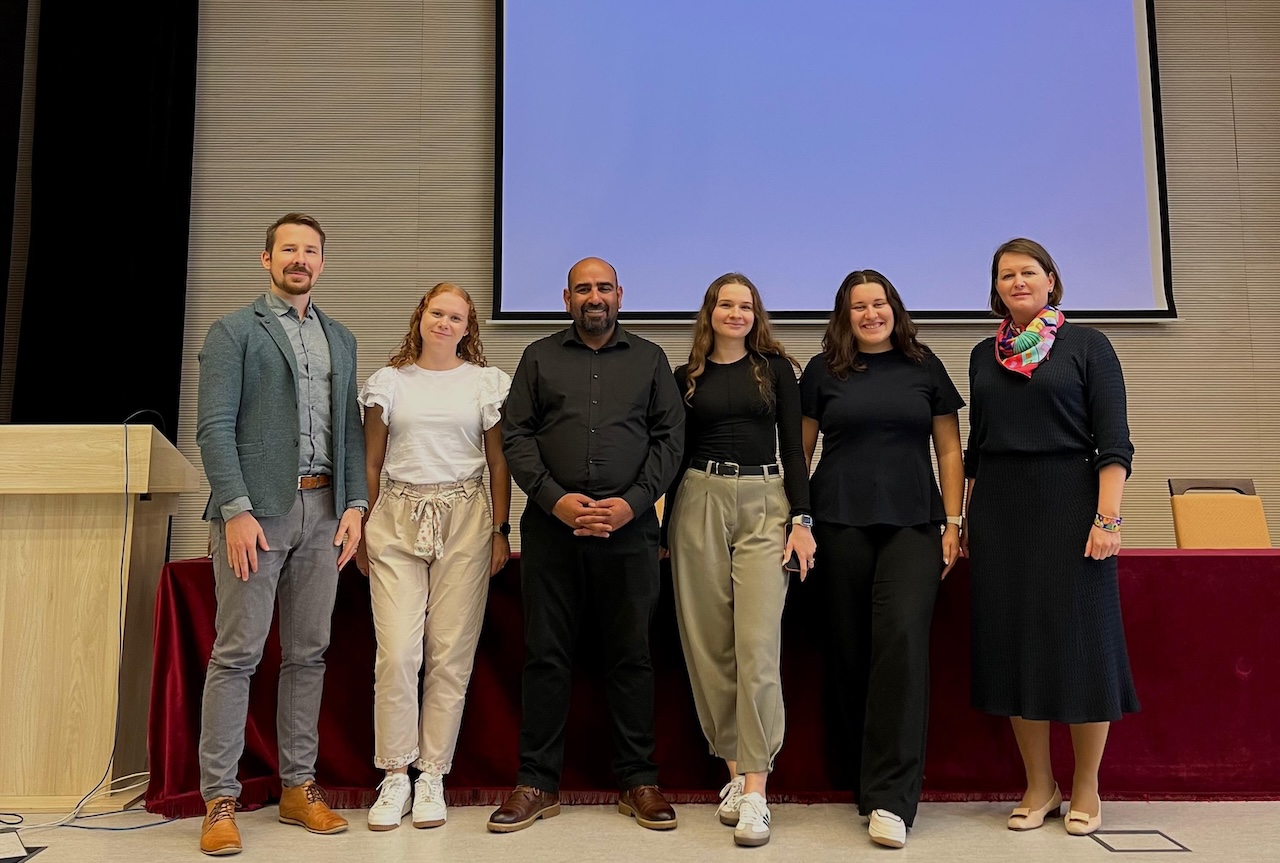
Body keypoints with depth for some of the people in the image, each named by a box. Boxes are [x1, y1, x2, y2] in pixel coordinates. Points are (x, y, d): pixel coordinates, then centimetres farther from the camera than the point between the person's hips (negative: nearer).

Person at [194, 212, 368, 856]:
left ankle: (299, 786, 18)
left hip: (323, 511, 5)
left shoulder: (340, 339, 18)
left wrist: (355, 503, 5)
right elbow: (215, 427, -5)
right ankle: (219, 798, 8)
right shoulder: (233, 331, 3)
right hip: (256, 510, -4)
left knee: (308, 653, 8)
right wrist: (237, 510, -14)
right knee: (237, 653, -2)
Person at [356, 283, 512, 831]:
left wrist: (500, 532, 2)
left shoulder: (486, 382, 8)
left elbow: (499, 464, 8)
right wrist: (363, 532, 7)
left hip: (463, 521, 0)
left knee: (451, 654, 1)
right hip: (397, 522, 1)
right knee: (397, 653, -6)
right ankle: (395, 776, 9)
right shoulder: (390, 381, 10)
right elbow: (371, 465, 13)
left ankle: (432, 776, 13)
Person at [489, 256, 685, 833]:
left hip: (628, 528, 0)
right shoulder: (539, 357, 13)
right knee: (545, 655, 4)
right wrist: (556, 499, -9)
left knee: (631, 655, 5)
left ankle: (638, 780, 17)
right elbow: (515, 435, 5)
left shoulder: (649, 359, 13)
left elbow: (670, 437, 6)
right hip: (551, 526, 0)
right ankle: (537, 782, 15)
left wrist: (632, 503, -8)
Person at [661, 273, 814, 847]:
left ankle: (755, 790, -6)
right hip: (699, 504, 2)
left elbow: (793, 447, 5)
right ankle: (734, 770, 16)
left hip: (765, 505, -2)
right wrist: (666, 527, 11)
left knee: (757, 646, -10)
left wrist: (802, 520, -5)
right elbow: (676, 453, 13)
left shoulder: (777, 368, 8)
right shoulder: (686, 377, 11)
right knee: (709, 645, 3)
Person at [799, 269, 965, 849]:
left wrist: (953, 523, 4)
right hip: (841, 525, 1)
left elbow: (949, 450, 11)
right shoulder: (823, 371, 9)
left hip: (913, 524, 0)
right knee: (848, 650, 3)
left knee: (903, 641, -13)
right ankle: (858, 775, 19)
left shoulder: (924, 367, 10)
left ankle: (891, 797, -9)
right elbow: (801, 451, 11)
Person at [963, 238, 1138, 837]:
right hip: (999, 511, 4)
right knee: (1013, 643, 4)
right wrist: (966, 518, 10)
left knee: (1079, 641, 1)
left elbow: (1114, 440, -5)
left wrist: (1108, 517, -15)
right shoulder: (985, 355, 13)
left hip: (1069, 502, -3)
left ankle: (1086, 788, 17)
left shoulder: (1086, 345, 1)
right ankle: (1039, 785, 18)